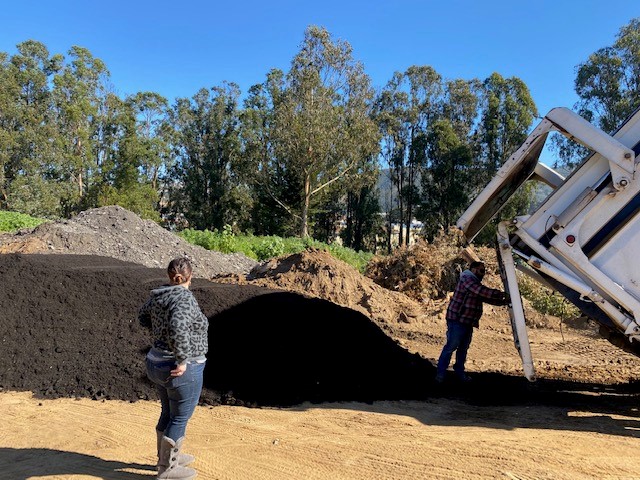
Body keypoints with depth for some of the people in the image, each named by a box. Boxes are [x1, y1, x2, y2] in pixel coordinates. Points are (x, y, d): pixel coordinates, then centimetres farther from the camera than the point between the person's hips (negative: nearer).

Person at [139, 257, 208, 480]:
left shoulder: (159, 295, 3)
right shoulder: (185, 299, -22)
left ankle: (167, 457, 40)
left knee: (169, 413, 24)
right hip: (180, 371, -8)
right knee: (180, 419, 8)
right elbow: (177, 327, -38)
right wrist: (183, 361, -29)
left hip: (157, 364, 8)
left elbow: (143, 317, 20)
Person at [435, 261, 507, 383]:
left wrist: (504, 302, 10)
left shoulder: (476, 283, 20)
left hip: (468, 323, 10)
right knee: (451, 346, -8)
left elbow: (487, 298, 21)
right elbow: (482, 291, -26)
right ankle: (440, 373, -3)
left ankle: (460, 373, 23)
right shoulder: (467, 279, -12)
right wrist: (501, 294, -25)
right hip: (457, 320, -10)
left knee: (463, 348, 14)